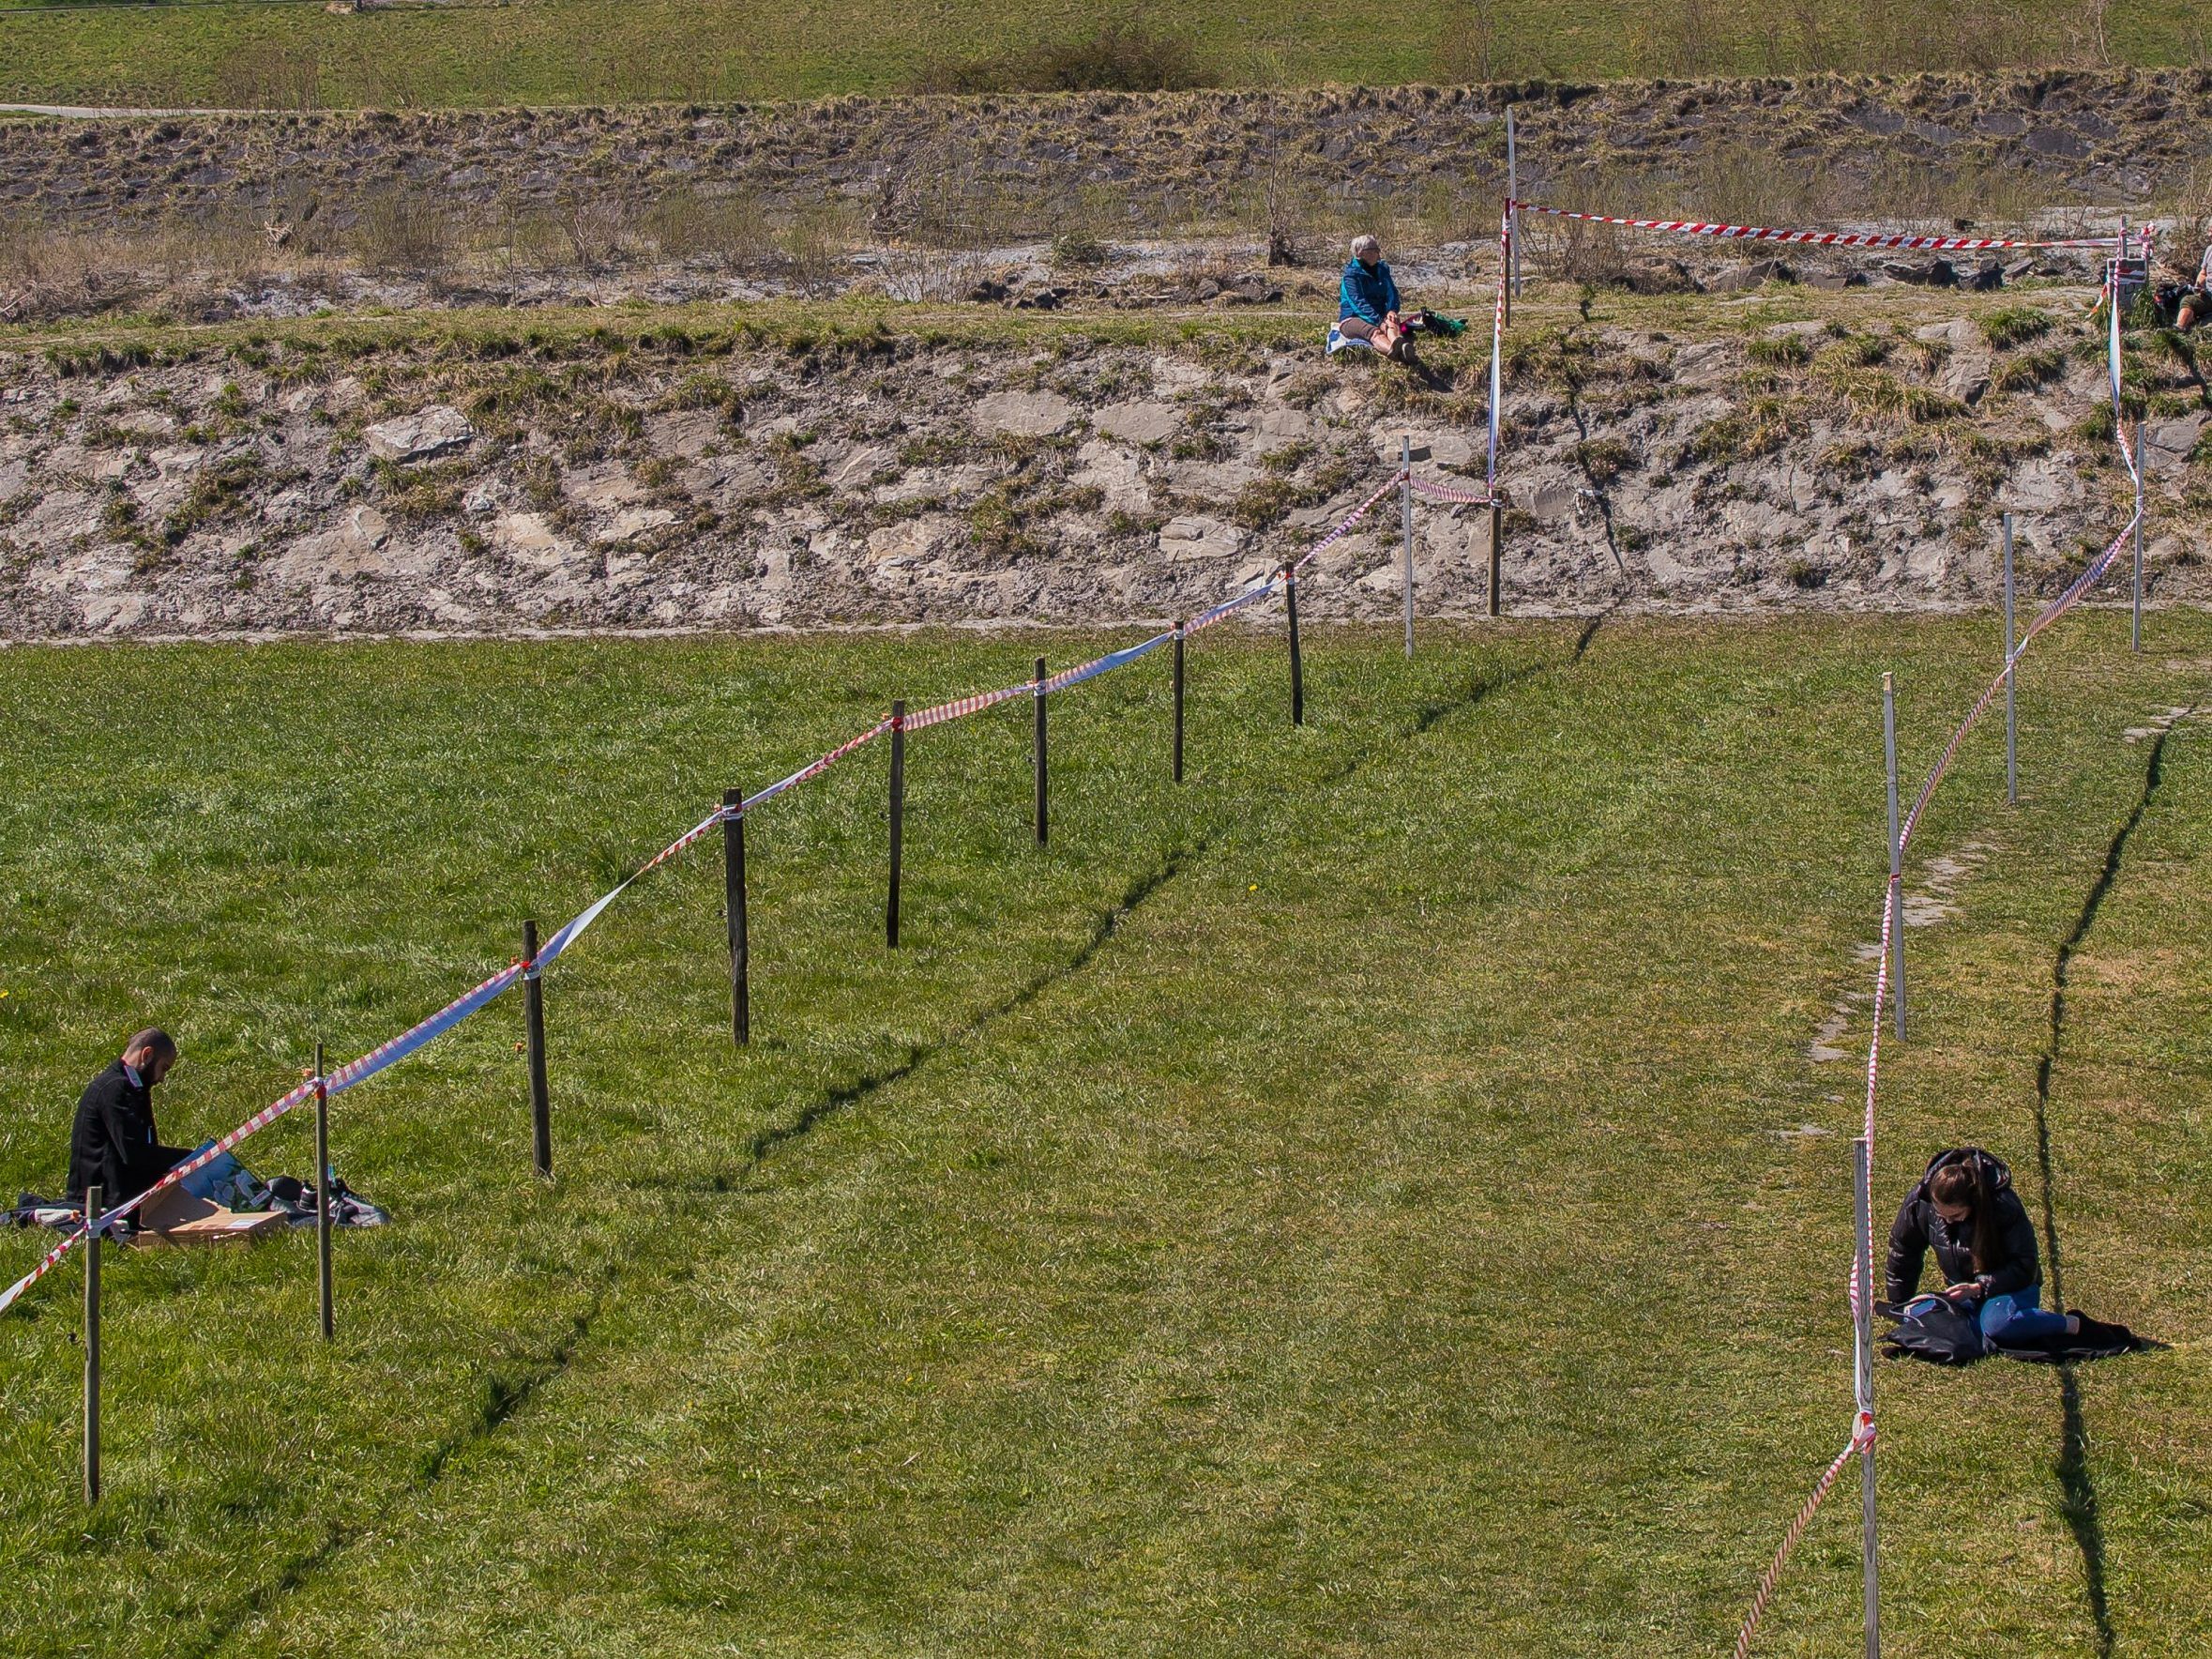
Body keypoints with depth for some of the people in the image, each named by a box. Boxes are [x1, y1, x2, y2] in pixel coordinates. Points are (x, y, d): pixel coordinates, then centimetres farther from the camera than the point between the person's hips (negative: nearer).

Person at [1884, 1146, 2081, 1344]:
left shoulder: (2004, 1206, -26)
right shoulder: (1919, 1201, -15)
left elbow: (2024, 1268, -18)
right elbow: (1901, 1252, 3)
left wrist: (1979, 1288, -30)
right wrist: (1899, 1308, 8)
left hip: (2011, 1287, -5)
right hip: (1962, 1290, 5)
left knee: (1997, 1324, -40)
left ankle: (2071, 1325, -16)